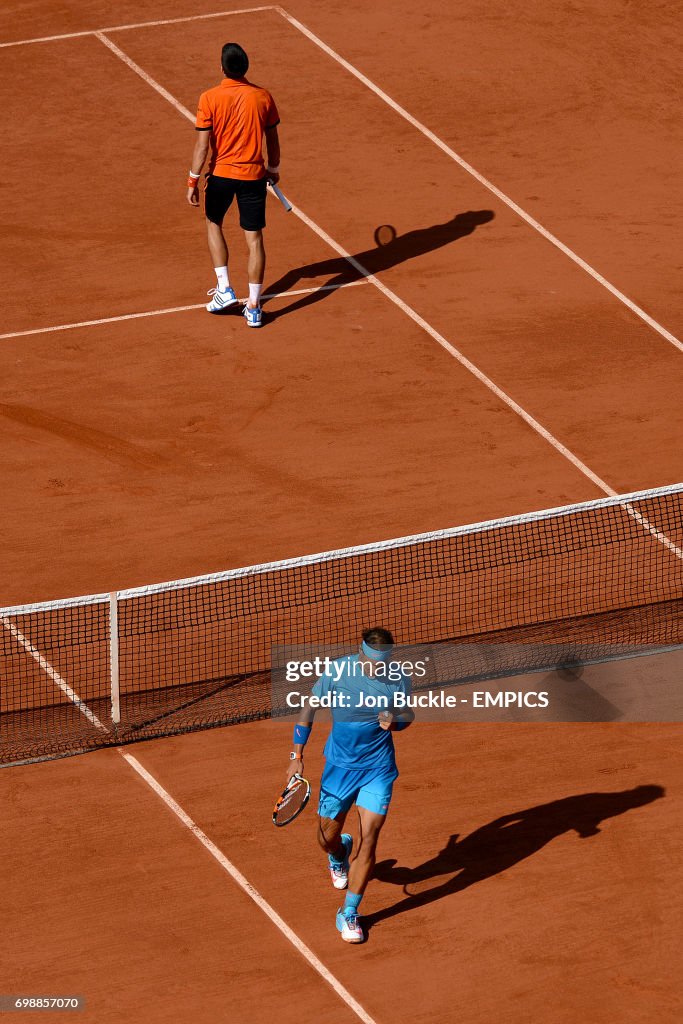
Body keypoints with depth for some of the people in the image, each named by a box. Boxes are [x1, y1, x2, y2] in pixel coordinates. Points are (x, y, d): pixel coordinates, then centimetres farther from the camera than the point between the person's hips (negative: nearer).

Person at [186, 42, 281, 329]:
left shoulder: (210, 99, -12)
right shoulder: (263, 97, -5)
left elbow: (202, 144, -12)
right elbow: (272, 139, 6)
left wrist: (193, 181, -4)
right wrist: (274, 168, 22)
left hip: (220, 174, -1)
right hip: (254, 176, 1)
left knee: (214, 223, 25)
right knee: (254, 238, 7)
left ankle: (224, 288, 17)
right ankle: (253, 307, 8)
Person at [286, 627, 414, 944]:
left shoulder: (399, 677, -12)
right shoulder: (337, 672, -16)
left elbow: (407, 714, 6)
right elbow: (309, 710, -2)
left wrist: (395, 721, -18)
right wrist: (297, 756, -4)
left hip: (378, 769, 0)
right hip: (340, 766, 0)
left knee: (369, 837, -10)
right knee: (327, 838, 10)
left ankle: (349, 913, 1)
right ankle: (339, 854, 51)